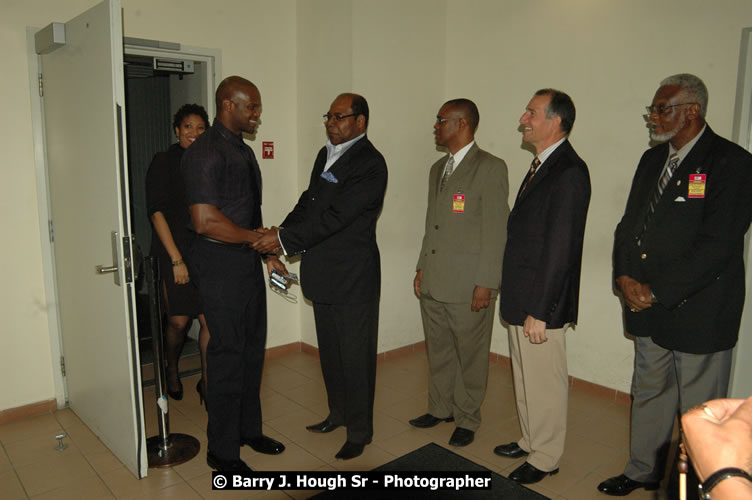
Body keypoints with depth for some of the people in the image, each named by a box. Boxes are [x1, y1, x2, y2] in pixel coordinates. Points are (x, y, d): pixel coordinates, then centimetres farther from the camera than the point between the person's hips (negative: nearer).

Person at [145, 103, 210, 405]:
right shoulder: (163, 163, -3)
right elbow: (157, 212, -9)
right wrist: (176, 259, -14)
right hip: (174, 254, -3)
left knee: (209, 321, -1)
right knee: (178, 321, 6)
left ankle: (206, 381, 15)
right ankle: (171, 371, 35)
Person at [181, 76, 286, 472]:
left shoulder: (244, 151, 14)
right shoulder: (205, 153, -15)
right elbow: (205, 221, -23)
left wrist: (268, 253, 12)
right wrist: (259, 238, -14)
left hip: (248, 262, 9)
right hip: (220, 266, -9)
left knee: (252, 349, 16)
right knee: (228, 355, 0)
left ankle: (249, 430, 34)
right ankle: (222, 450, 18)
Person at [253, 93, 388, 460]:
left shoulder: (370, 164, -16)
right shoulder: (326, 155, 12)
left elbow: (336, 216, -23)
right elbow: (308, 202, 13)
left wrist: (285, 240, -22)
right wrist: (280, 231, -4)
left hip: (353, 276, -8)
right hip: (323, 273, 9)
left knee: (356, 356, 4)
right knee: (330, 351, 20)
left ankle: (359, 431, 21)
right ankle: (338, 412, 40)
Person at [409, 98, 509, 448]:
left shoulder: (490, 168, -10)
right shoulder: (438, 168, 14)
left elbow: (495, 230, -13)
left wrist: (486, 284, -16)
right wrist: (421, 268, 15)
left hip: (469, 286, -7)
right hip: (433, 283, 7)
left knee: (470, 355, 8)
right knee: (438, 352, 18)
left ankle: (467, 419, 26)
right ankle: (440, 408, 36)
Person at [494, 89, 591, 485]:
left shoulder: (569, 172, -18)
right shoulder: (542, 166, 12)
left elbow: (560, 248, -22)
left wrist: (538, 311, -20)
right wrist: (518, 302, 15)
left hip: (541, 304, -9)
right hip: (520, 300, 9)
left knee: (544, 384, 8)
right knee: (524, 379, 22)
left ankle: (545, 458, 27)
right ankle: (530, 441, 41)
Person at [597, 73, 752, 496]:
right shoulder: (653, 160, 11)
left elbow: (717, 245, -20)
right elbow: (629, 225, 12)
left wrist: (657, 291, -18)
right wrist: (626, 277, -4)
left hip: (698, 313, -7)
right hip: (648, 306, 7)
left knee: (699, 412, 7)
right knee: (649, 394, 20)